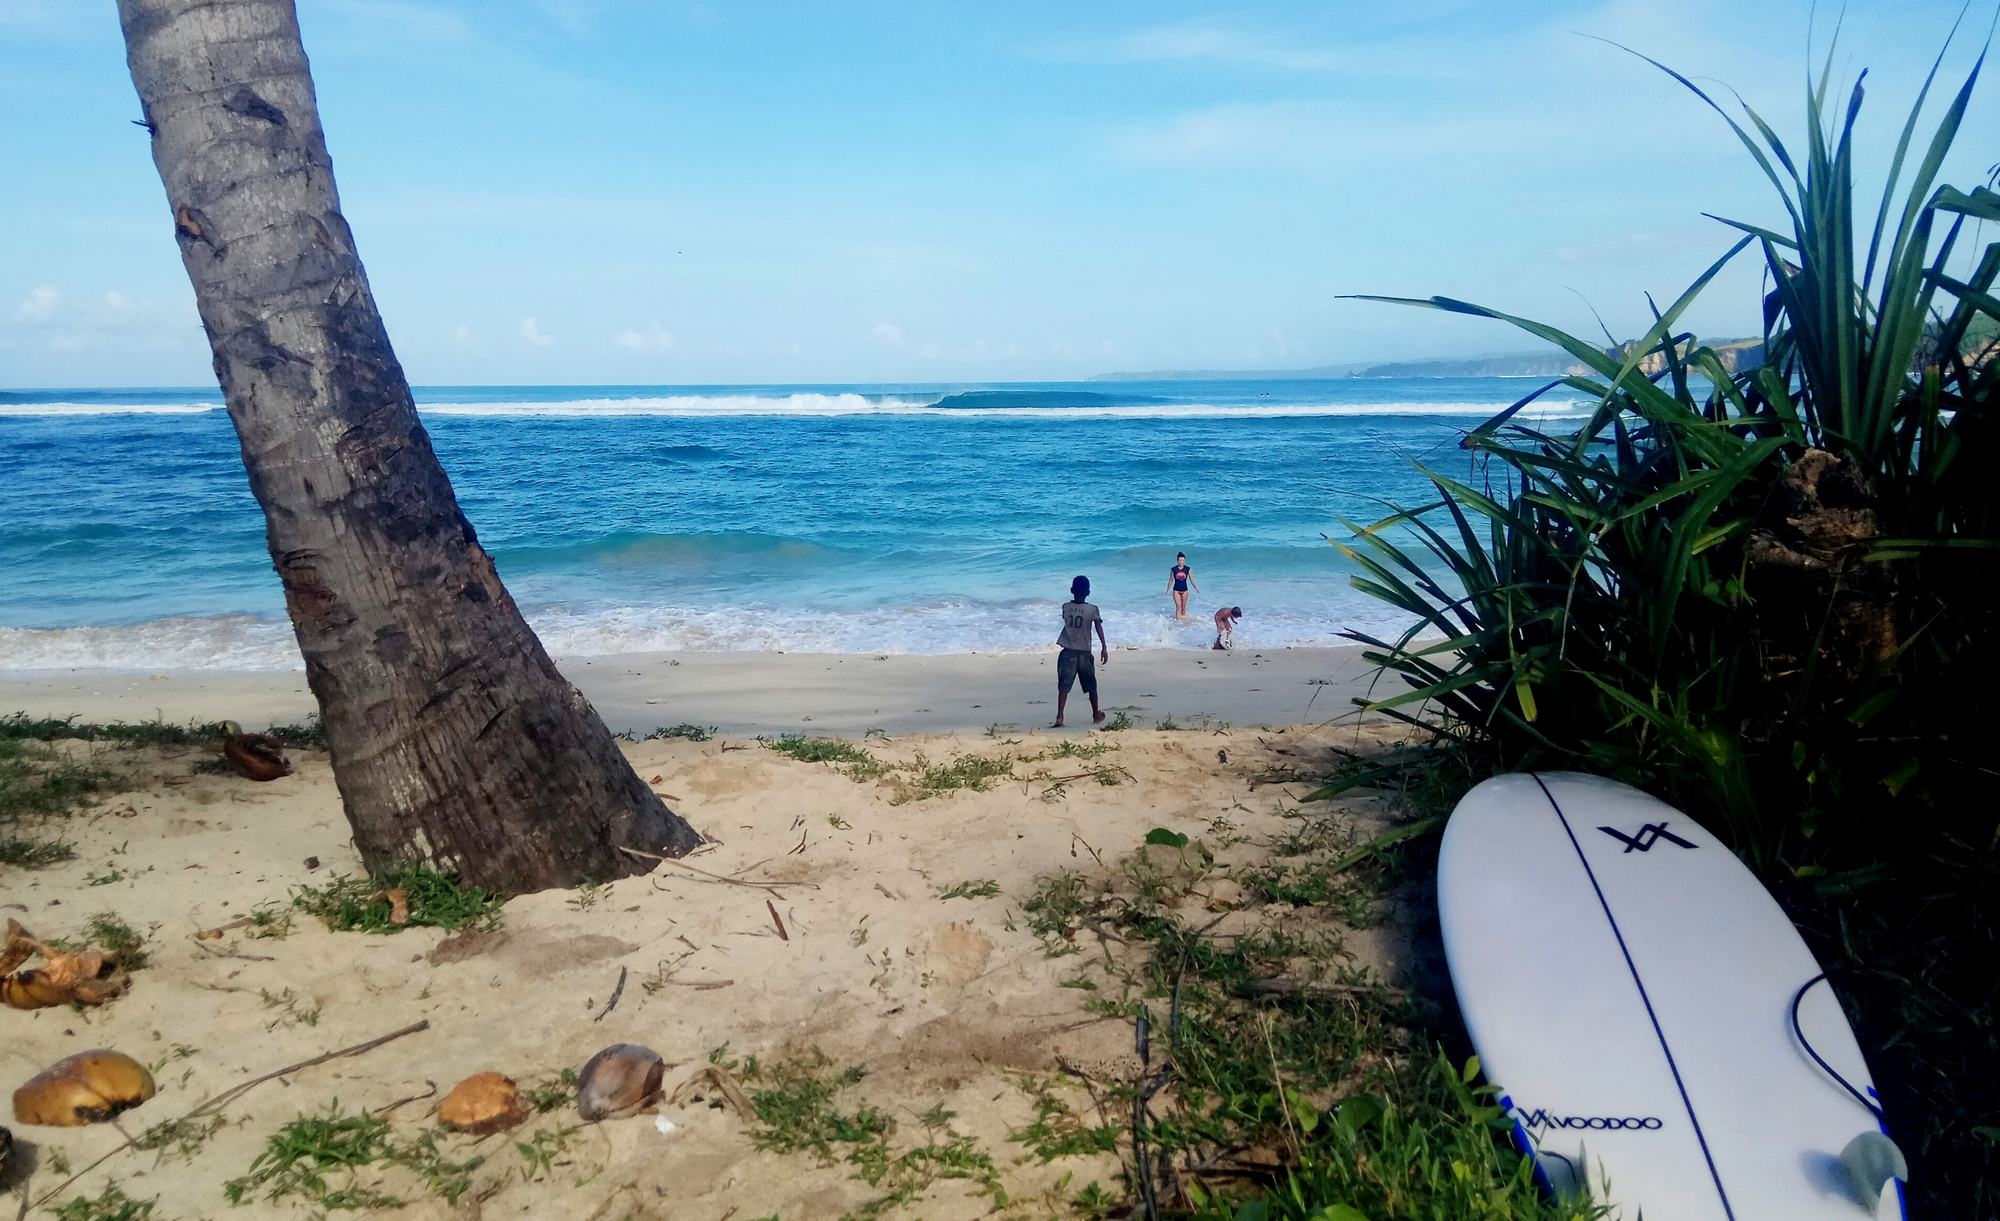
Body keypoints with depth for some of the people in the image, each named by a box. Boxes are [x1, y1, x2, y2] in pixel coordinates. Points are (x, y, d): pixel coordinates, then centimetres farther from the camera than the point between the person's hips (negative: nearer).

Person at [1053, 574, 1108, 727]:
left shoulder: (1065, 607, 0)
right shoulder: (1092, 610, -5)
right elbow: (1099, 628, -13)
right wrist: (1104, 648, -16)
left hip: (1068, 652, 0)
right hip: (1085, 653, 0)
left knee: (1063, 686, -5)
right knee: (1091, 686, 17)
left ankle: (1059, 717, -19)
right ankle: (1096, 715, 29)